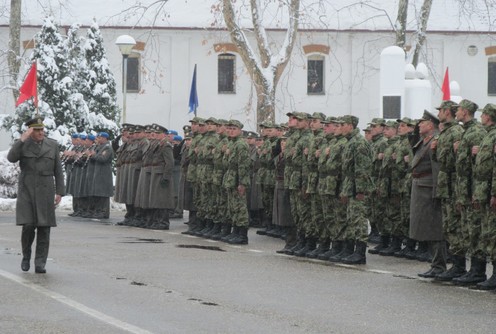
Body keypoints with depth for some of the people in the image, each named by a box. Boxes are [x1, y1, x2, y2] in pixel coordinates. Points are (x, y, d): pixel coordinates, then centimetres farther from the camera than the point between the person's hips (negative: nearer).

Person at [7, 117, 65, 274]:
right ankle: (26, 256, 16)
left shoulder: (52, 145, 6)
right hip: (27, 190, -1)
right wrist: (23, 139, -22)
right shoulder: (22, 144, 3)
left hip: (45, 190, 1)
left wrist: (60, 192, 1)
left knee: (44, 227, -4)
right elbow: (11, 158, -17)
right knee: (28, 226, -9)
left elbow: (58, 170, 7)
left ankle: (40, 264, -1)